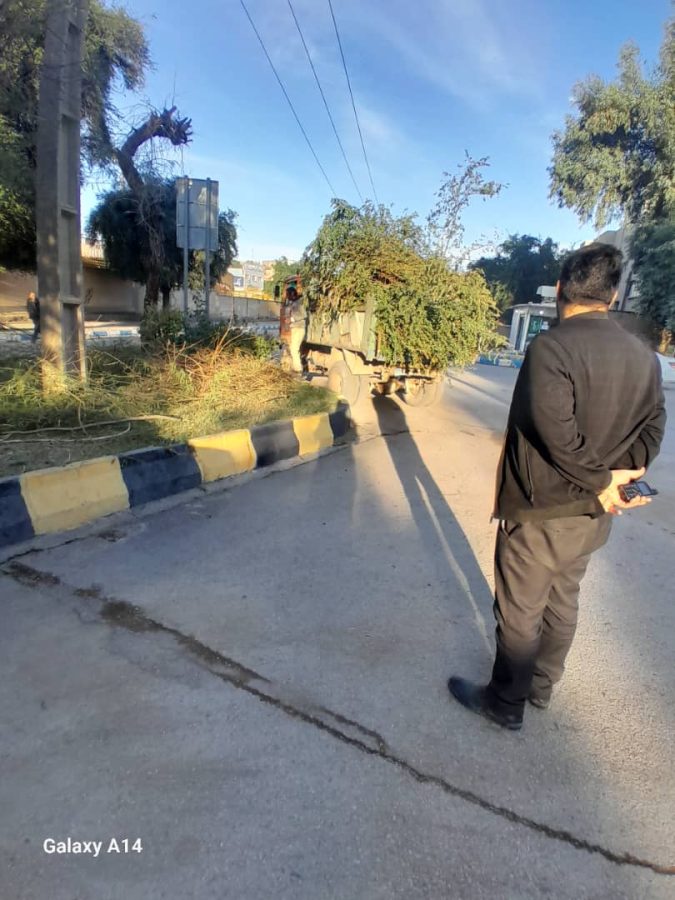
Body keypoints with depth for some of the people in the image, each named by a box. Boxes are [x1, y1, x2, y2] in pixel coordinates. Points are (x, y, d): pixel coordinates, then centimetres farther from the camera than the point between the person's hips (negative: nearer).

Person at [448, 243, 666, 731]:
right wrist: (616, 476, -9)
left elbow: (556, 433, -28)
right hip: (594, 515, 8)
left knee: (519, 613, 11)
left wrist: (601, 482, -15)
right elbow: (653, 429, 2)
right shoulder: (646, 356, 2)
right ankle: (542, 686, 44)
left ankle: (506, 704, 30)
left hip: (540, 513, -7)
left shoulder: (551, 346, -22)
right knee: (563, 603, 24)